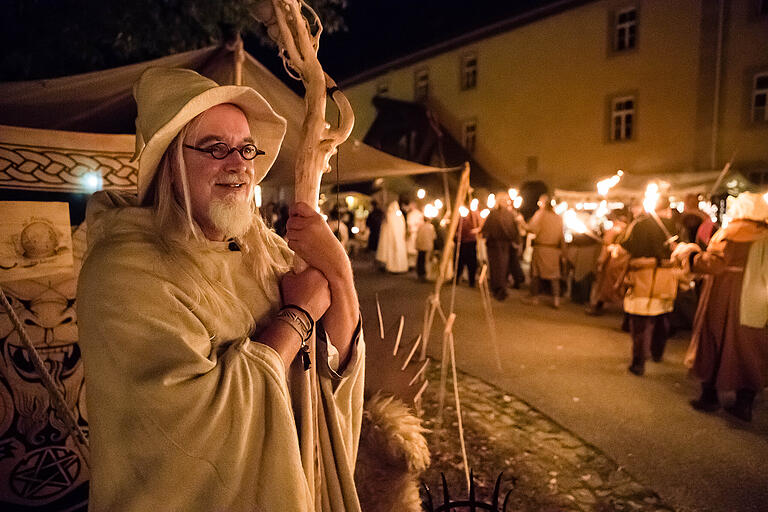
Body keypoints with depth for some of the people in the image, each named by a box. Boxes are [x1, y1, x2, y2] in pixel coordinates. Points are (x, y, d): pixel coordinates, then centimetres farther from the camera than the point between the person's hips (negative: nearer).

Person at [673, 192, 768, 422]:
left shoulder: (732, 234, -14)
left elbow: (713, 263, -23)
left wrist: (687, 252, -11)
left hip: (725, 306, -5)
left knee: (714, 348, 9)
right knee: (749, 353, 14)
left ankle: (709, 396, 20)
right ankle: (745, 403, 18)